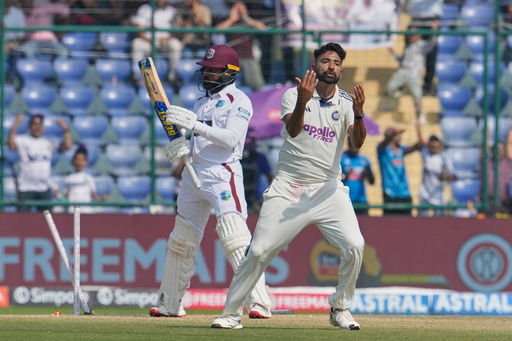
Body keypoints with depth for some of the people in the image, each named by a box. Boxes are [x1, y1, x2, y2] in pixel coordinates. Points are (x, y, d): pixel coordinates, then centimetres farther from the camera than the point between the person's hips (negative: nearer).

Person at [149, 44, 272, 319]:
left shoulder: (238, 101, -4)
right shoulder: (201, 103, 20)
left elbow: (230, 138, -18)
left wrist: (196, 125, -26)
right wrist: (183, 148, -2)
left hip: (223, 172, -8)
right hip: (194, 173, 8)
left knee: (235, 238, -21)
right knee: (181, 239, 13)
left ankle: (259, 303, -25)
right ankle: (169, 304, 24)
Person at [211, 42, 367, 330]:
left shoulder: (346, 102, 3)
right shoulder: (294, 95, -1)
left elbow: (357, 142, -12)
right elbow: (293, 130, -19)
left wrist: (358, 114, -32)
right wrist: (302, 102, -38)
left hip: (328, 189, 2)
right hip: (289, 187, -1)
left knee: (354, 246, -16)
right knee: (259, 252, -7)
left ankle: (340, 308, 3)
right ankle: (232, 313, 6)